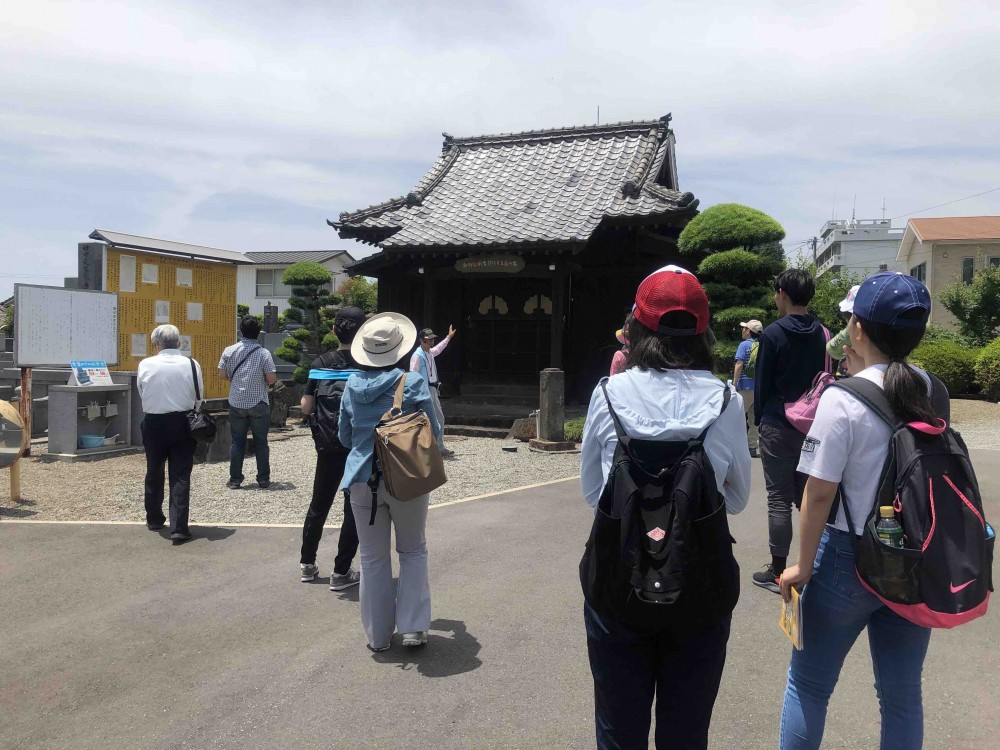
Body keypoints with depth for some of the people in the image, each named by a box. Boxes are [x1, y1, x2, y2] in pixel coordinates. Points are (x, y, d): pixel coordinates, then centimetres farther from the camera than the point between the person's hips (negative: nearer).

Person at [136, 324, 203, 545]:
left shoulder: (145, 365, -7)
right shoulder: (191, 365, -8)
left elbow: (141, 393, 2)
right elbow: (199, 394, 0)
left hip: (154, 423, 1)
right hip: (182, 423, -1)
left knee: (154, 472, 19)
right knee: (180, 476, 1)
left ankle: (154, 519, 35)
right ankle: (179, 529, -4)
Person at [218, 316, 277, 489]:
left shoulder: (229, 351, -3)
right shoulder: (264, 353, -9)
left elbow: (222, 375, 2)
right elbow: (272, 379, -10)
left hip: (236, 403, 2)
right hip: (259, 404, -2)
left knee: (237, 442, 9)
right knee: (261, 442, 7)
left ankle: (235, 480, 11)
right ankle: (263, 480, 12)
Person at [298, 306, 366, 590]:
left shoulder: (320, 364, 1)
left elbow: (306, 407, 1)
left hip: (327, 446, 4)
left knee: (319, 504, 19)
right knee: (354, 508, 7)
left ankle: (307, 564, 29)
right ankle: (341, 572, 10)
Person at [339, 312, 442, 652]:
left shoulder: (352, 385, 1)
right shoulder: (413, 383, -10)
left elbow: (345, 436, 11)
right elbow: (433, 432, -4)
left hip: (363, 480, 3)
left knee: (373, 557, 12)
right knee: (413, 551, 14)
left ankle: (378, 634, 21)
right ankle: (413, 627, 12)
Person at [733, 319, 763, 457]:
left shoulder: (744, 344, -6)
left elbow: (739, 365, -12)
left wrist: (734, 383, -9)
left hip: (746, 386, -6)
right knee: (754, 419, 9)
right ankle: (752, 447, 13)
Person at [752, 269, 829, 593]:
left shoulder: (773, 333, -12)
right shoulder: (820, 333, 4)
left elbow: (761, 382, -7)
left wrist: (759, 419, 4)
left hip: (778, 426, -5)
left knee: (779, 498, 0)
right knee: (807, 494, 15)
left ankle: (777, 571, 6)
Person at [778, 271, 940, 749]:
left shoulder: (842, 400, -18)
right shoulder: (930, 392, -1)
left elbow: (819, 495, -17)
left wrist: (804, 566, -3)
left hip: (851, 558, -5)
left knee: (808, 685, 13)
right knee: (902, 694, 18)